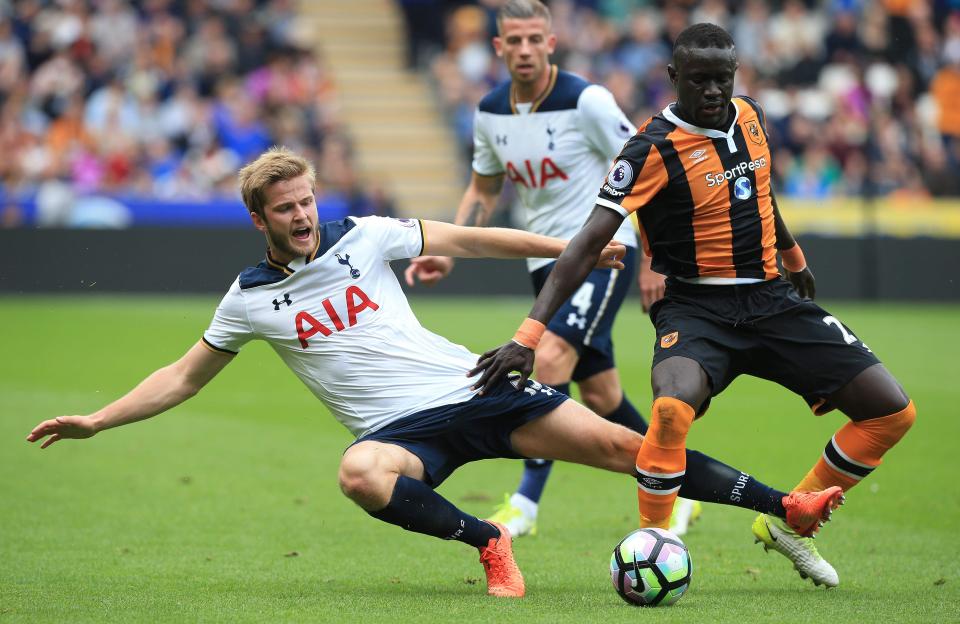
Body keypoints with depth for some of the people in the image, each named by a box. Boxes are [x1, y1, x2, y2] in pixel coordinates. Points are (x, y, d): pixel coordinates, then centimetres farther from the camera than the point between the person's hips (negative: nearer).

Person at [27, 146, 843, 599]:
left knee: (619, 443, -9)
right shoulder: (249, 298, 4)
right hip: (402, 430, -1)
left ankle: (784, 506, -5)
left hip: (471, 389, 1)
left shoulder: (361, 238, 3)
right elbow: (185, 378, 14)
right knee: (361, 474, -39)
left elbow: (466, 240, 8)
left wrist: (568, 247, 7)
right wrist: (95, 421, 6)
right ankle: (490, 543, -22)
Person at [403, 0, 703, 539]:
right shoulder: (491, 113, 3)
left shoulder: (586, 101, -15)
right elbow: (484, 191, 18)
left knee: (550, 358, -23)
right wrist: (448, 254, 5)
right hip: (547, 259, 6)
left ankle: (525, 506, -17)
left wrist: (652, 261, -11)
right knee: (601, 396, 7)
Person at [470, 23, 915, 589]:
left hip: (772, 299, 6)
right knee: (673, 408, -39)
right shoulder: (652, 150, -17)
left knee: (893, 411, -2)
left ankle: (790, 526, 16)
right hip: (696, 307, -6)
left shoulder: (751, 117, 3)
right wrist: (529, 336, -29)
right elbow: (589, 244, -21)